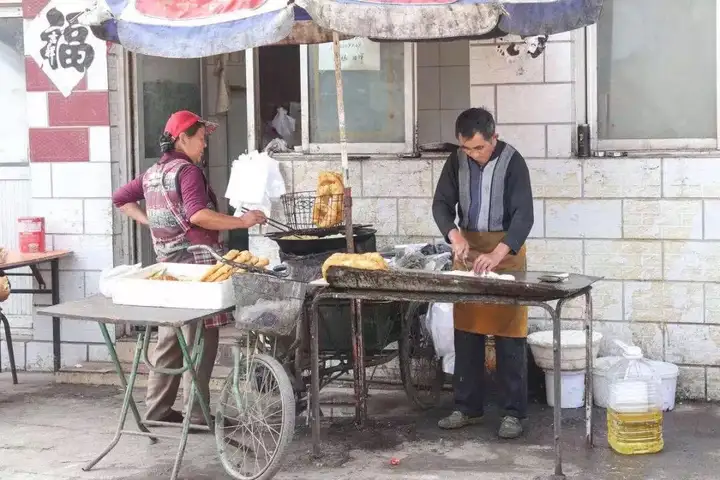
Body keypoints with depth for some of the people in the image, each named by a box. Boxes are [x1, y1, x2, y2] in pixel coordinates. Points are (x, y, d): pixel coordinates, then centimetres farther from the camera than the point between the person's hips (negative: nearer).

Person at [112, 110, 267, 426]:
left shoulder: (153, 173, 15)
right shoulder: (188, 170, -11)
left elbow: (121, 198, 24)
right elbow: (197, 215, -24)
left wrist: (149, 220, 20)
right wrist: (241, 221, -20)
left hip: (167, 266, 9)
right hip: (195, 266, -9)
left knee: (170, 340, 15)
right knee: (200, 343, -3)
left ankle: (158, 409, 19)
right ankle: (197, 415, 1)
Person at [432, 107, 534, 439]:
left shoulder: (513, 162, -14)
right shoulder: (457, 161, 0)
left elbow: (524, 216, -21)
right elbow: (441, 204, 1)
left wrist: (497, 254, -34)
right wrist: (455, 236, -20)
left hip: (506, 251, -4)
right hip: (467, 249, 5)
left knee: (509, 336, -3)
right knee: (466, 334, 8)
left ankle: (514, 412, 5)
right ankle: (468, 407, 17)